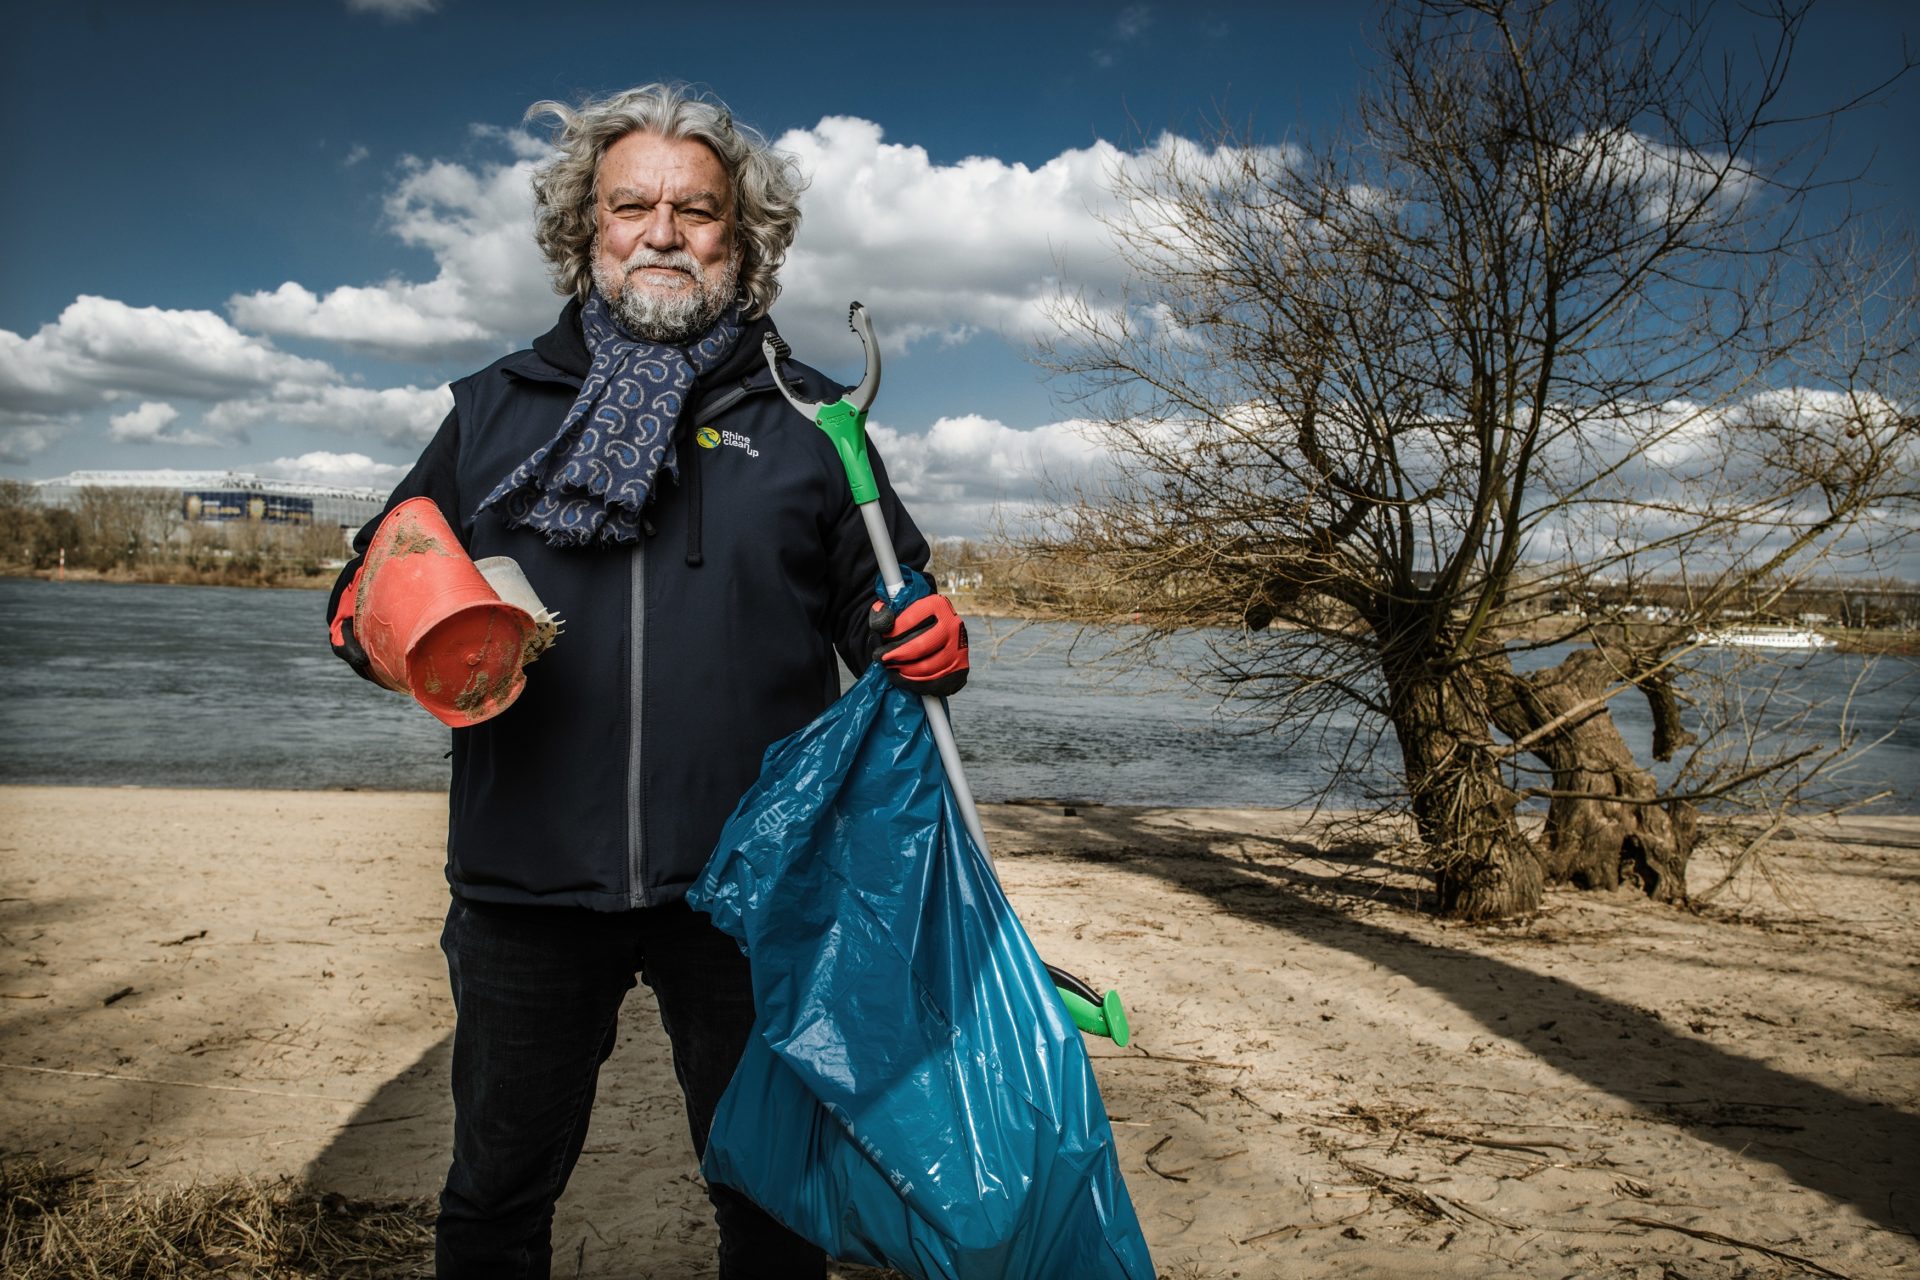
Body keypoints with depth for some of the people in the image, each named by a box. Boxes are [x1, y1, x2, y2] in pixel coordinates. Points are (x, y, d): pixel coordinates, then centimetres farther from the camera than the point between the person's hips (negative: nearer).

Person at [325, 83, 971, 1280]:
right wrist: (378, 620, -10)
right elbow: (376, 586, 14)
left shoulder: (808, 418, 5)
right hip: (529, 881, 2)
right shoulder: (499, 407, 9)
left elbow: (875, 611, 8)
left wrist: (928, 643, -15)